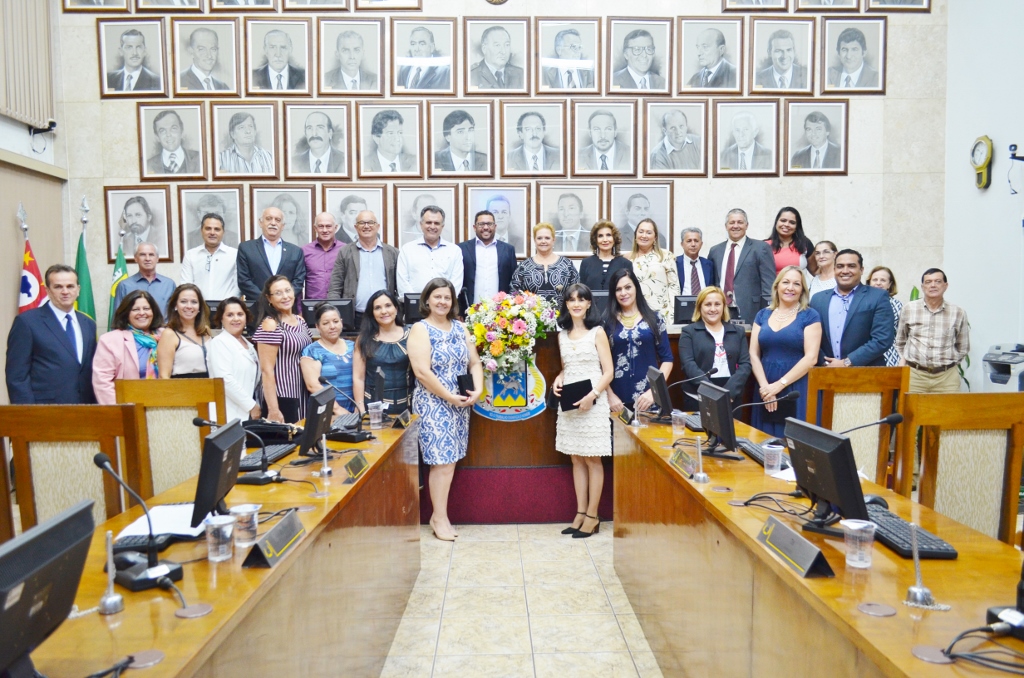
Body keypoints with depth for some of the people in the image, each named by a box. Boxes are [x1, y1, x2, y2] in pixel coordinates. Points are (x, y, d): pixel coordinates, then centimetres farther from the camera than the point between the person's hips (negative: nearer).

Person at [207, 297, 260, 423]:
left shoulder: (248, 345, 19)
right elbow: (225, 380, -15)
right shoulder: (219, 343, -5)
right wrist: (251, 405, -13)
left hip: (248, 413, 7)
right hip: (230, 416, -7)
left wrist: (255, 406, 10)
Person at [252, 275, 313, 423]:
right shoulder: (270, 325, -13)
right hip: (280, 397, -7)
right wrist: (273, 409, -21)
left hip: (302, 394, 7)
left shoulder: (300, 320, 9)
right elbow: (267, 370, -17)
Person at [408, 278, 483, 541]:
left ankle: (439, 514, 17)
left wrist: (478, 390, -6)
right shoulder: (420, 330, -7)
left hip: (460, 405, 6)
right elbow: (422, 372, -16)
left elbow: (474, 363, 11)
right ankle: (440, 519, 6)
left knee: (448, 460, 8)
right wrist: (449, 397, -16)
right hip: (434, 405, -6)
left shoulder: (460, 328, 11)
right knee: (442, 461, -5)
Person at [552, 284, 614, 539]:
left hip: (592, 403, -5)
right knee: (576, 460, 9)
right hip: (569, 403, 5)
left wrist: (592, 395, -19)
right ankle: (580, 513, 17)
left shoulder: (597, 332, -3)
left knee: (592, 460, 1)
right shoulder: (562, 335, 11)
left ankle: (592, 516, 9)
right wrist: (558, 380, -2)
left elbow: (608, 372, -6)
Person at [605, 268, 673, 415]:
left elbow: (667, 359, 3)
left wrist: (654, 391, -7)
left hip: (648, 398, 0)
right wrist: (610, 395, -6)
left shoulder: (654, 319, 4)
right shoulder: (607, 322, 3)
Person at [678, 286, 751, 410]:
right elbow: (688, 365, -7)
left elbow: (745, 364, 3)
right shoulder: (689, 332, 4)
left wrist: (729, 392, -13)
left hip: (731, 397, 2)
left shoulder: (738, 332, 12)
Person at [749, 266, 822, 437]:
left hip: (797, 390, -3)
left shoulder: (810, 316, 0)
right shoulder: (763, 315, 10)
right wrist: (765, 386, -9)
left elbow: (811, 358, -9)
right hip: (766, 389, 3)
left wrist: (780, 384, -14)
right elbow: (753, 354, 5)